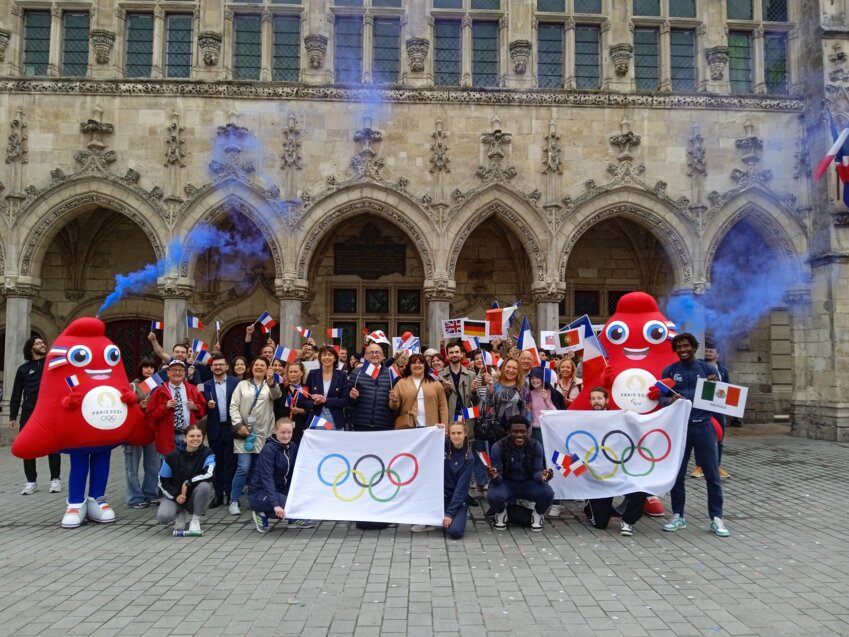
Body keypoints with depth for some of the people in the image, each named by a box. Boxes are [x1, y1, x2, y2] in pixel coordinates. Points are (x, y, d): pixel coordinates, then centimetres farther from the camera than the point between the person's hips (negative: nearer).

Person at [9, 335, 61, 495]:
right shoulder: (23, 369, 10)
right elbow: (16, 395, 9)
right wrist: (12, 416, 3)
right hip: (29, 414, 2)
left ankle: (55, 479, 10)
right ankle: (31, 482, 13)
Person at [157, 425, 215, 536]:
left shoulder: (207, 453, -11)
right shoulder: (173, 456, -9)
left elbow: (209, 474, -28)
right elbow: (162, 481, 0)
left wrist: (188, 483, -24)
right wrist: (175, 495, -13)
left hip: (195, 496, -1)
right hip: (174, 496, 1)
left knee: (205, 485, -33)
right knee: (163, 517, -27)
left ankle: (195, 520, -10)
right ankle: (180, 514, 11)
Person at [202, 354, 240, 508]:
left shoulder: (236, 382, 0)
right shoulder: (207, 385, 6)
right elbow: (204, 408, 6)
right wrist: (208, 406, -15)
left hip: (231, 427, -2)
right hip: (215, 429, 2)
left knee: (231, 462, 4)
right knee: (217, 462, 8)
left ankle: (230, 494, 12)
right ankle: (218, 494, 15)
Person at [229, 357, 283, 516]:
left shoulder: (271, 385, 8)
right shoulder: (242, 384, 10)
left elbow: (277, 395, -15)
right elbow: (233, 406, 4)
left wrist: (271, 381, -34)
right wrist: (238, 425, -8)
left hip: (264, 434, 1)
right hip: (244, 432, -1)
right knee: (244, 468, -8)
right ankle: (234, 501, 4)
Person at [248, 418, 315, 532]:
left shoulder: (293, 447, 1)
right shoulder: (268, 449, -20)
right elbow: (267, 478, -29)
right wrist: (275, 505, -38)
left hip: (280, 489, 7)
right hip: (260, 492, -7)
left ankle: (294, 519, 4)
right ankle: (262, 513, -3)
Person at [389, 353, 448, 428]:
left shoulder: (435, 384, 8)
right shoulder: (401, 383, 8)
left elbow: (442, 406, 7)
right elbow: (395, 407, 6)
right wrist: (394, 401, -16)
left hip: (431, 428, 1)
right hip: (406, 428, 0)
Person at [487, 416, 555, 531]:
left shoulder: (536, 446, -13)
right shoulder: (498, 447, -18)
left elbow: (536, 472, -11)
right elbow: (499, 477, -16)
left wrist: (542, 475, -37)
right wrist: (495, 476, -42)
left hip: (528, 483, 1)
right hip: (506, 483, -1)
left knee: (548, 493, -29)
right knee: (493, 496, -34)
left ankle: (537, 514, 8)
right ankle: (501, 513, 5)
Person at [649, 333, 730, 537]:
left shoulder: (707, 369, 5)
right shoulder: (669, 371, 5)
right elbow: (661, 397, 2)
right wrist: (671, 401, -19)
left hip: (703, 426, 0)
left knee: (712, 474, 2)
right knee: (677, 474, 6)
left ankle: (716, 518, 12)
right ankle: (678, 515, 18)